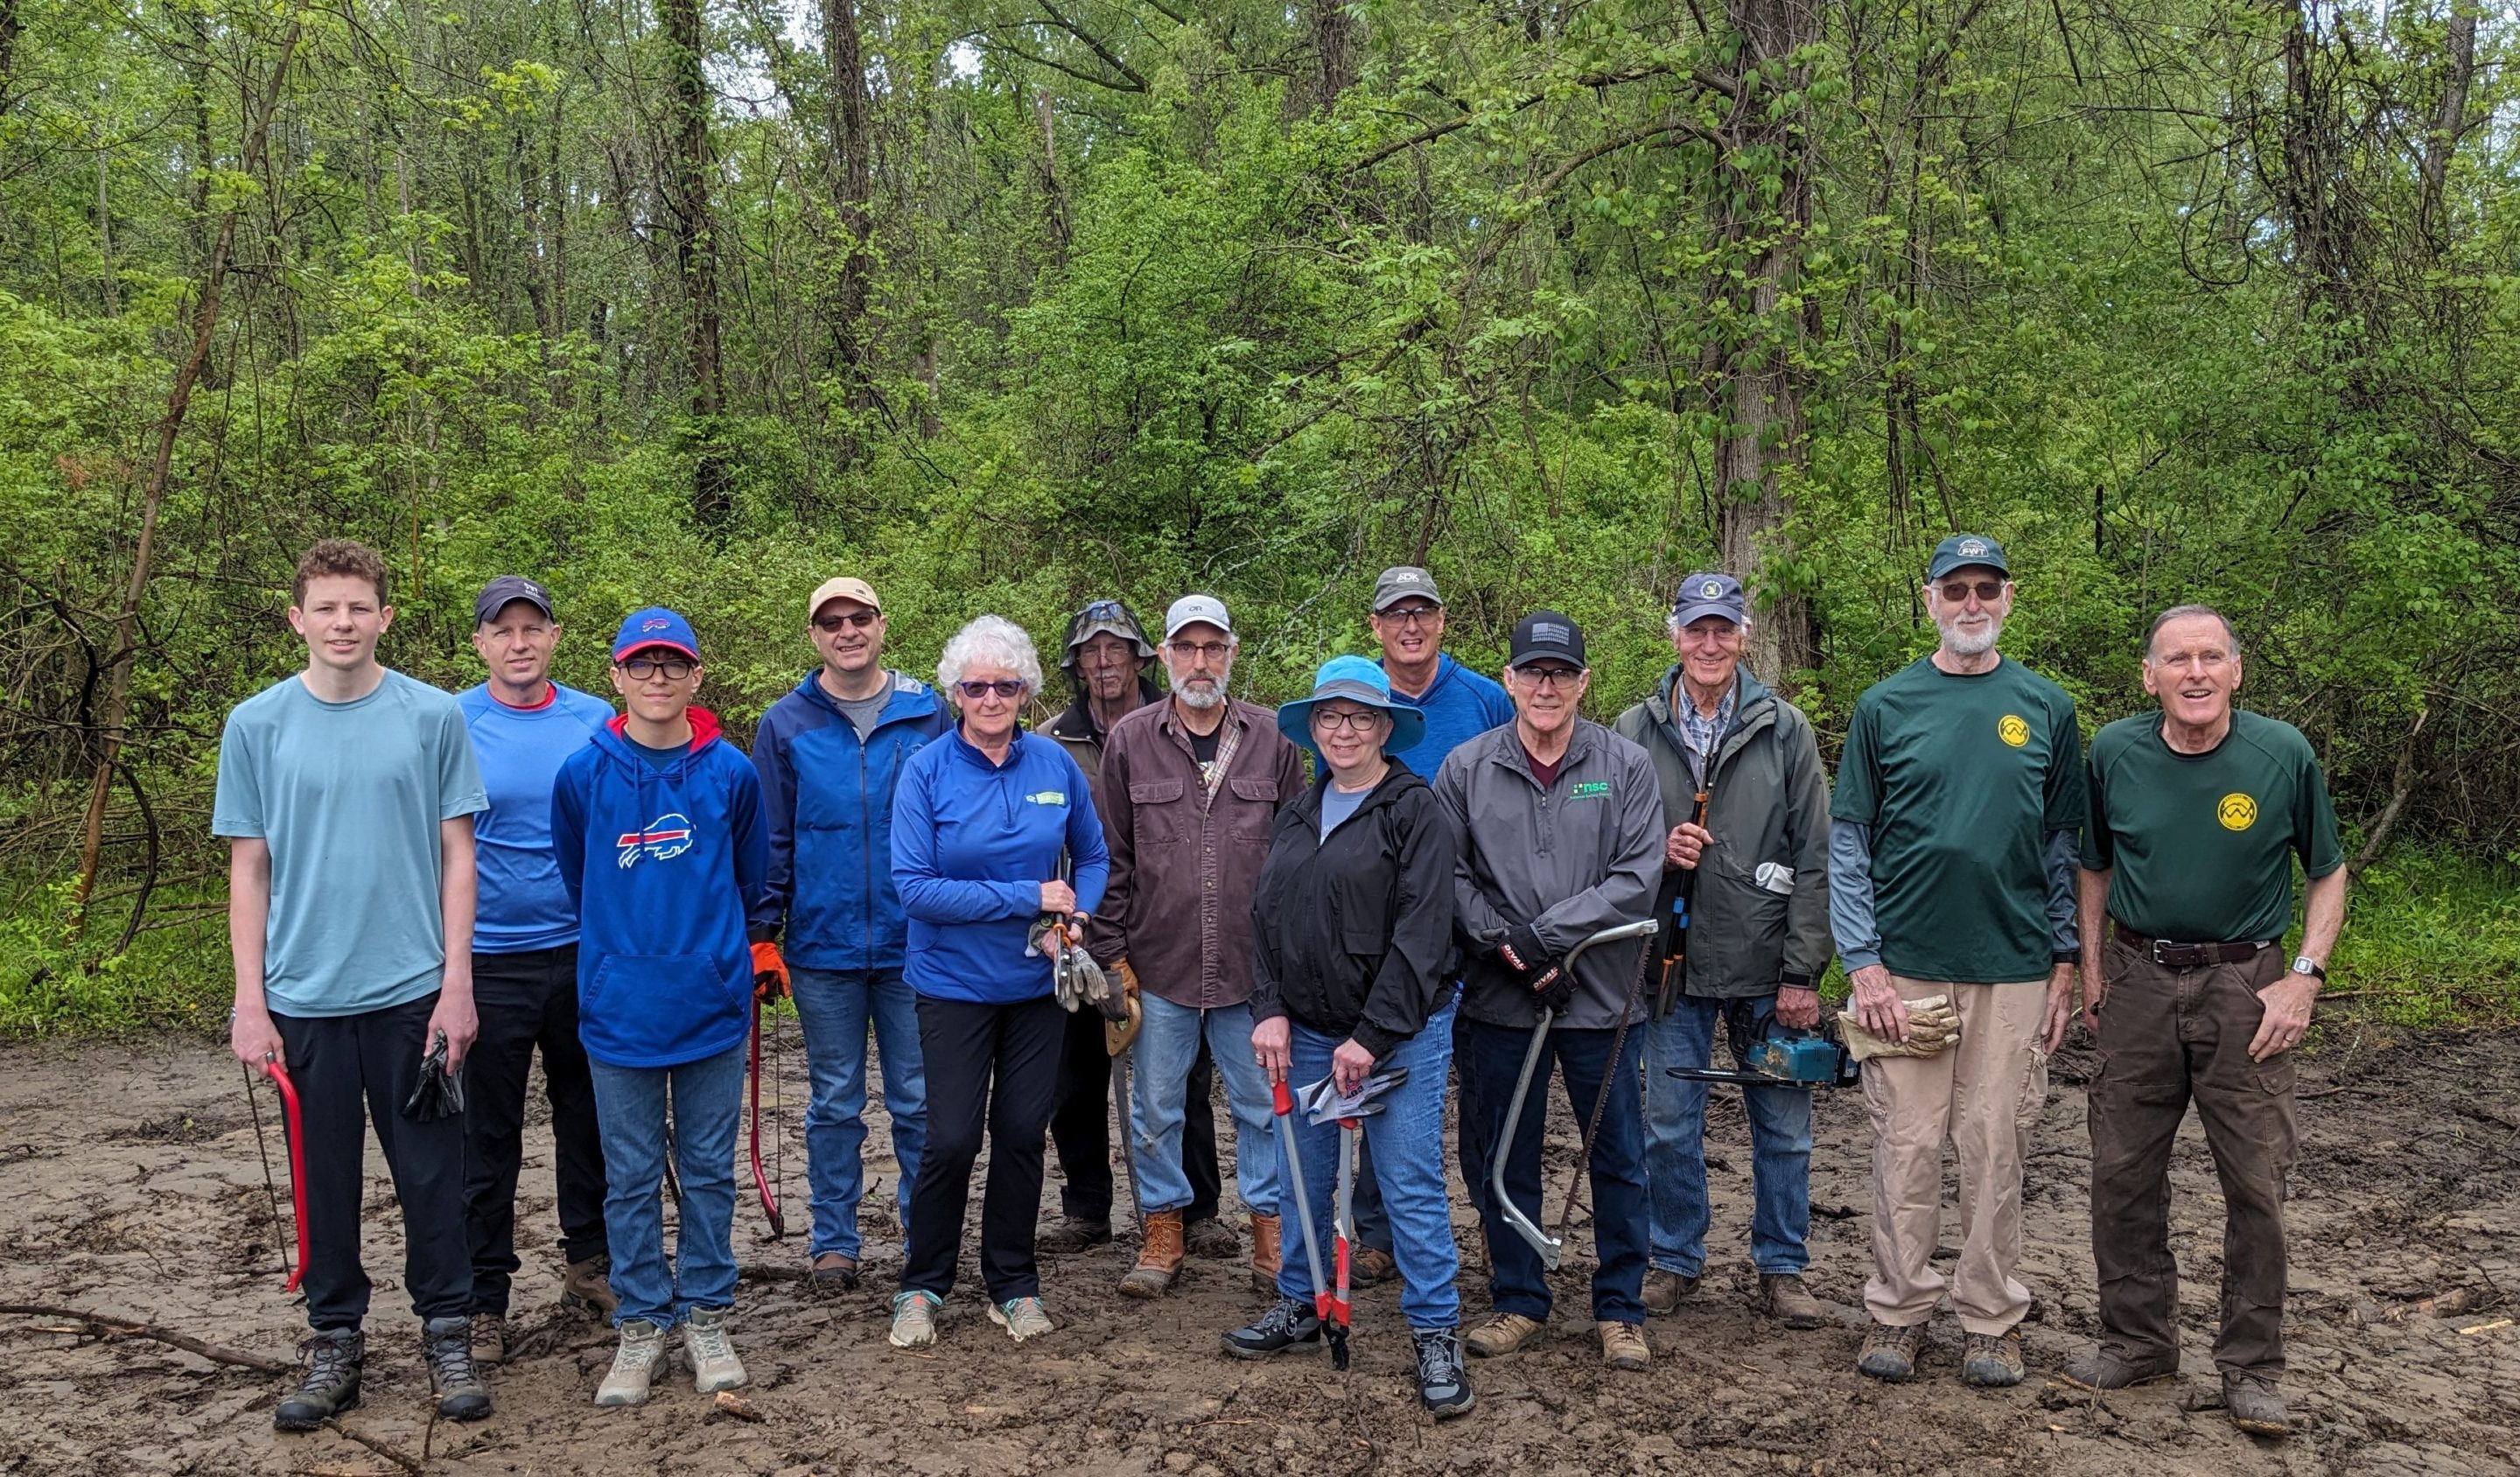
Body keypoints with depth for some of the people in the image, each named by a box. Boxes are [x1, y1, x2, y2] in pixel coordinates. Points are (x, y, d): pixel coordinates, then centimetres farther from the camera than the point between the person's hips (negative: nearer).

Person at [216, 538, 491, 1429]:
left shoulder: (433, 717, 0)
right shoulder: (256, 726, 3)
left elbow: (456, 854, 2)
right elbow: (249, 868, 4)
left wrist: (456, 983, -5)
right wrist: (250, 1003, -1)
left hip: (412, 990, -1)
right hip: (304, 997, 1)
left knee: (431, 1173, 5)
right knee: (325, 1179, 11)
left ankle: (447, 1334, 19)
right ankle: (335, 1341, 25)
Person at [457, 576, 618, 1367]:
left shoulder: (597, 721, 2)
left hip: (585, 952, 3)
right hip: (490, 961, -3)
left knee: (588, 1117, 14)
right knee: (490, 1136, 5)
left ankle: (589, 1261, 31)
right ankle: (484, 1297, 17)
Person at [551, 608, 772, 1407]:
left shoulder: (731, 772, -4)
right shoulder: (583, 773, -4)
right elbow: (575, 876, 13)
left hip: (712, 1003, 0)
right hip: (619, 1005, 0)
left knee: (709, 1170, 9)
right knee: (631, 1177, 8)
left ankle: (707, 1318, 22)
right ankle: (642, 1325, 22)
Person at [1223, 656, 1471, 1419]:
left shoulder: (1415, 810, -8)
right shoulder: (1296, 815, 11)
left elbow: (1421, 932, -14)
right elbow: (1264, 917, 11)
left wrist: (1373, 1036, -16)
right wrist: (1270, 1011, -2)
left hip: (1398, 1033, -6)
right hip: (1306, 1032, 6)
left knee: (1411, 1186, -2)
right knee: (1303, 1178, 14)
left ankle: (1436, 1335, 10)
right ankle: (1300, 1305, 32)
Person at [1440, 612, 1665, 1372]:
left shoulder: (1628, 767, -1)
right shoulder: (1465, 768, 3)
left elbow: (1638, 881, -8)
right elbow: (1446, 876, 1)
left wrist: (1545, 933, -15)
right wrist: (1501, 940, -14)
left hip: (1602, 995, -1)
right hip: (1499, 1000, 1)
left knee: (1619, 1160, 8)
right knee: (1504, 1159, 11)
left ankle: (1620, 1310, 24)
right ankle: (1518, 1303, 27)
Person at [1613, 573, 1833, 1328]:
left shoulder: (1785, 730, 0)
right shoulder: (1634, 732, 2)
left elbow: (1814, 860, -1)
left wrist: (1802, 971, -6)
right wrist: (1657, 849, -14)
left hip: (1766, 965, 0)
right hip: (1675, 962, 1)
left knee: (1783, 1128, 9)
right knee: (1670, 1126, 9)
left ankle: (1782, 1267, 25)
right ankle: (1675, 1259, 27)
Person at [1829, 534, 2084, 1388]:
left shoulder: (2046, 708, 7)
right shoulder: (1886, 706, 2)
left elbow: (2064, 845, 10)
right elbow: (1847, 843, 1)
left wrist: (2065, 963, 4)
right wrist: (1862, 962, -7)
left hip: (2012, 966, 1)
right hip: (1904, 964, -1)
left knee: (1993, 1146, 7)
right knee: (1906, 1144, 5)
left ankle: (1991, 1316, 20)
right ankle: (1899, 1309, 18)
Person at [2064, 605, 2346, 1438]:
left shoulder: (2285, 756, -6)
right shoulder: (2115, 753, -1)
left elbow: (2328, 872, 4)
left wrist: (2306, 974, -7)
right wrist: (2091, 964, 7)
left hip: (2245, 985, -2)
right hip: (2139, 982, 2)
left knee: (2256, 1181, 1)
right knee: (2123, 1172, 7)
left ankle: (2252, 1368, 16)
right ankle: (2137, 1341, 24)